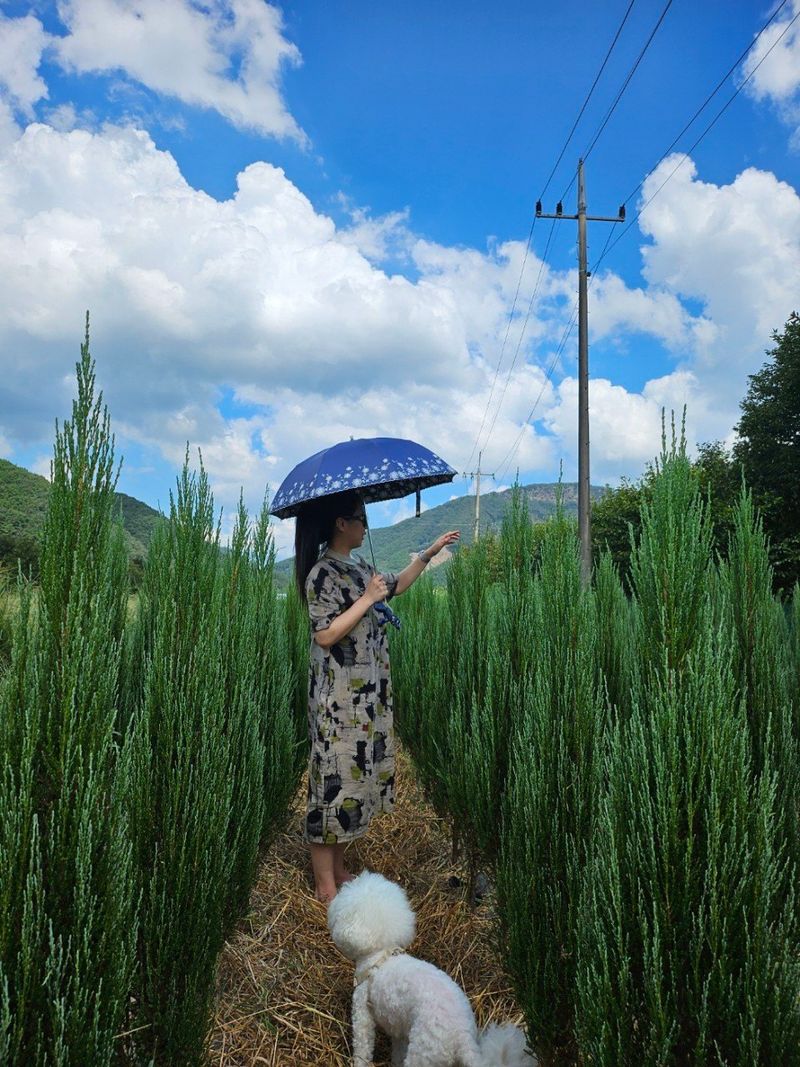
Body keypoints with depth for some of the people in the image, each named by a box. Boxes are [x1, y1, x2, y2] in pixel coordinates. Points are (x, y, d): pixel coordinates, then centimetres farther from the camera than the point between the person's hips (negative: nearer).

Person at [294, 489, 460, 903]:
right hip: (338, 699, -9)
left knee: (355, 774, 15)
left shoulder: (357, 567, 10)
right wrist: (367, 599, -19)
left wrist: (429, 553, 25)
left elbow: (395, 586, 27)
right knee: (334, 778, 0)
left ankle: (339, 870, 29)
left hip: (367, 694, 9)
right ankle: (325, 885, 14)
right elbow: (325, 636, -21)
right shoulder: (323, 574, -16)